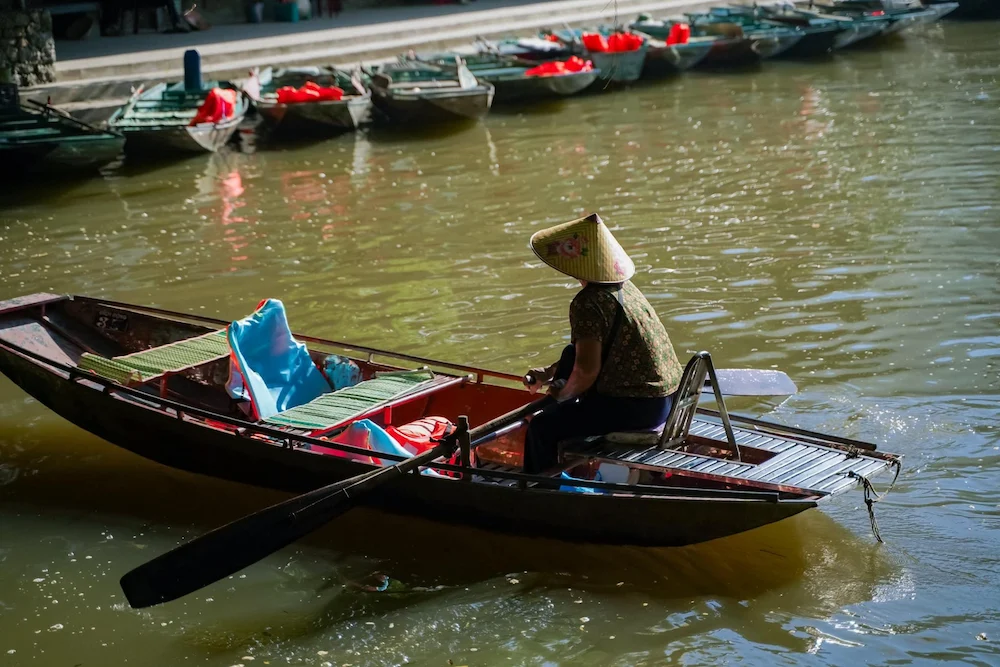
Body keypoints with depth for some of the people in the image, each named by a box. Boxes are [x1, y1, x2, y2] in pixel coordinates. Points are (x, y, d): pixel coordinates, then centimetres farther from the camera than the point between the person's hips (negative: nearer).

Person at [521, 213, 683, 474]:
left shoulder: (588, 303, -20)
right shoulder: (623, 286, 10)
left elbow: (586, 370, -23)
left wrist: (565, 393, -3)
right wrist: (550, 373, 19)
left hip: (636, 408, -10)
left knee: (541, 428, -5)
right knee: (570, 354, 28)